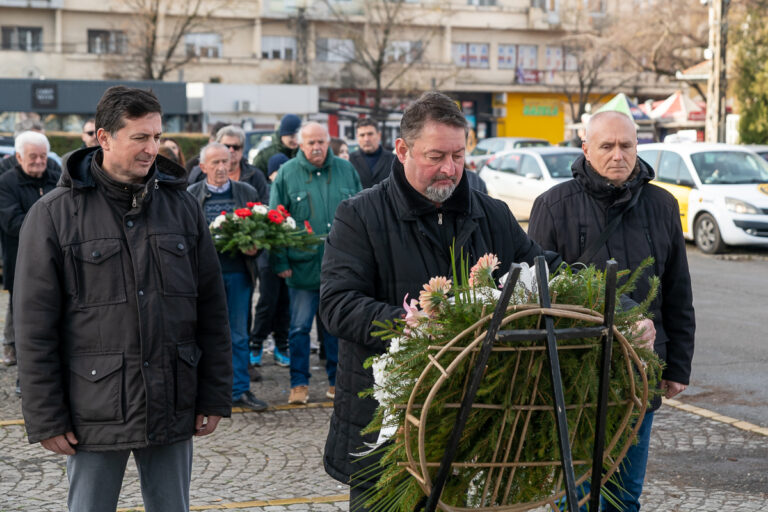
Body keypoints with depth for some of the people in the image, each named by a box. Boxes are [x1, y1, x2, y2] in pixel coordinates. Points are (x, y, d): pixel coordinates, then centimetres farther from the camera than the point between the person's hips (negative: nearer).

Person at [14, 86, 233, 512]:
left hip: (173, 408, 3)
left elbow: (212, 310, 8)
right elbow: (34, 327, -5)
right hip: (96, 411, -3)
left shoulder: (181, 205, 6)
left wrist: (214, 397, 6)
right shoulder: (54, 215, -4)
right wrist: (46, 419, -7)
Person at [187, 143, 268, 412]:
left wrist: (255, 247, -9)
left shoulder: (247, 193, 8)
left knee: (239, 335, 7)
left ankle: (239, 390, 16)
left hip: (239, 273, 2)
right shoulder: (190, 195, 3)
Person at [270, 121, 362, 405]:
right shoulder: (286, 173, 0)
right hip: (302, 265, -2)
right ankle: (299, 383, 13)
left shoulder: (346, 170, 6)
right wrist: (280, 262, -4)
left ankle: (337, 381, 20)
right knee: (299, 327, 3)